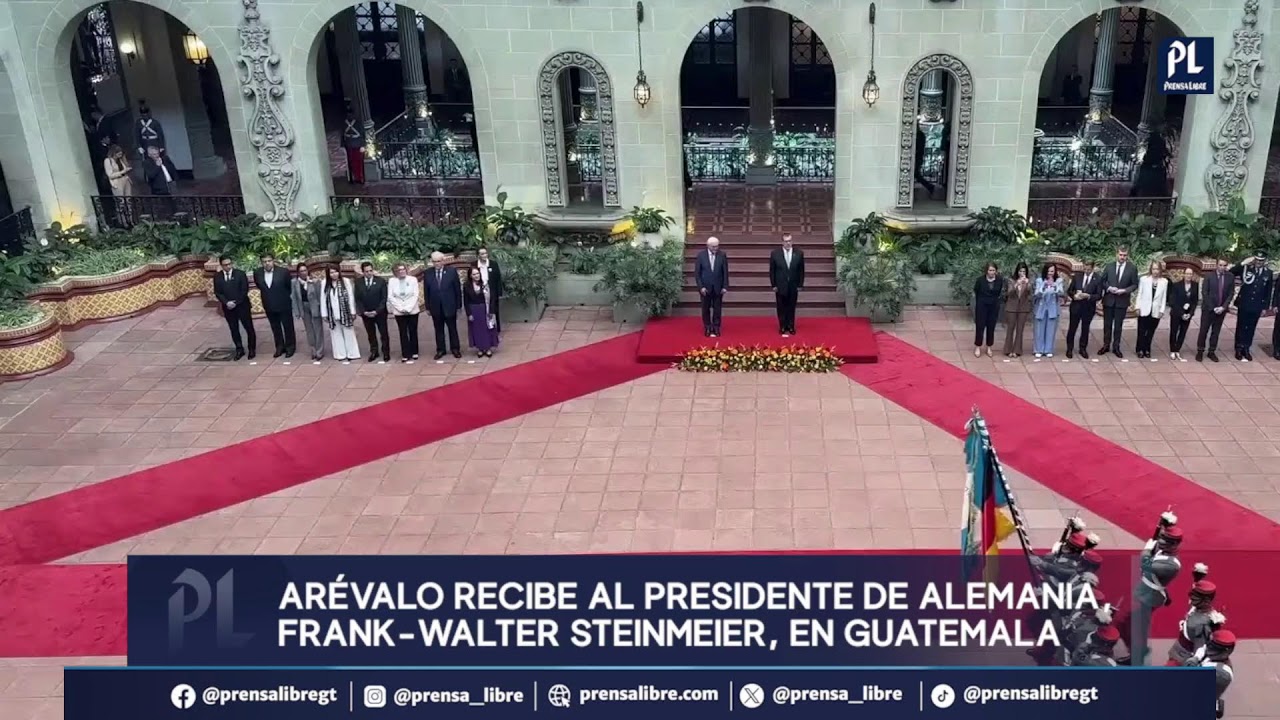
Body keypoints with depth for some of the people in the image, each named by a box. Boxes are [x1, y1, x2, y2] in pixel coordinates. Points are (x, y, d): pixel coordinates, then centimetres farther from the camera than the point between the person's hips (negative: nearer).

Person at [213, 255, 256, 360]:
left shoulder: (240, 274, -7)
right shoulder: (217, 277, 2)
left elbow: (244, 290, -8)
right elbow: (217, 293, 1)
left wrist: (236, 302, -14)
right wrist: (226, 302, -14)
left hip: (242, 306, -3)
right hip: (228, 307, 3)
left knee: (249, 328, 1)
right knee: (234, 329, 9)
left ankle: (252, 349, 13)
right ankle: (239, 349, 20)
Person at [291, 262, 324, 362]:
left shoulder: (315, 280, -13)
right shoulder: (294, 282, -5)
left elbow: (320, 295, -9)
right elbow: (294, 298, 0)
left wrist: (321, 309, -9)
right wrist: (297, 312, -2)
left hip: (315, 308, -3)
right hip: (304, 309, 3)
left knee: (318, 330, 5)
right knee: (309, 331, 13)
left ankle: (319, 353, 14)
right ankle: (314, 352, 24)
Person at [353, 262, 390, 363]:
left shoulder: (381, 281, -5)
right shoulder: (358, 283, 2)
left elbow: (384, 298, -8)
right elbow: (358, 299, 2)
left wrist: (377, 311, -16)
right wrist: (363, 311, -11)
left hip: (380, 313, -2)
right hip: (366, 314, 2)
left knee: (384, 334, 3)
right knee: (371, 334, 9)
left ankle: (386, 353, 12)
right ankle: (374, 352, 18)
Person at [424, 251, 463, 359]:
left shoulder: (452, 272, -5)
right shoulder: (428, 274, -1)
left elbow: (458, 289, -2)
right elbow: (426, 292, 3)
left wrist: (458, 305, -3)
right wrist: (428, 307, 1)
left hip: (450, 306, -1)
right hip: (435, 307, 1)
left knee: (452, 329, 10)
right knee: (439, 330, 10)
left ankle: (455, 349, 21)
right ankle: (440, 350, 19)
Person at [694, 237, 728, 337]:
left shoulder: (722, 255, -3)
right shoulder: (701, 255, -5)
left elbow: (725, 272, 0)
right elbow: (697, 273, -3)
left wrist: (725, 286, -6)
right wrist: (701, 287, -10)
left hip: (718, 288, 0)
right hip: (705, 287, 0)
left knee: (717, 309, 3)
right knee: (706, 309, 7)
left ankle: (716, 329, 9)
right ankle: (707, 328, 16)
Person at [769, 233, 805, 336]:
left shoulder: (799, 253, -4)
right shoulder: (775, 254, -6)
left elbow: (801, 270, 1)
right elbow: (772, 271, -1)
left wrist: (800, 285, -1)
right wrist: (773, 285, -4)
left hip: (793, 286, 1)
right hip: (780, 286, -1)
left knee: (791, 308, 8)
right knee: (781, 309, 6)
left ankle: (791, 327, 18)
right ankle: (783, 328, 15)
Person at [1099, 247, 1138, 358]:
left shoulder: (1132, 268, -3)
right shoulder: (1109, 266, 1)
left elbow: (1135, 284, -1)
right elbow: (1102, 281, 5)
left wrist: (1124, 290, -17)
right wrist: (1109, 288, -14)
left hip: (1122, 301, -1)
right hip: (1108, 300, 1)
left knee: (1118, 325, 6)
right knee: (1107, 324, 8)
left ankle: (1116, 347, 15)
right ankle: (1106, 345, 19)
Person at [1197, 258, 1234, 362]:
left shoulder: (1230, 277, -1)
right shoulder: (1209, 276, -7)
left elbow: (1231, 293, 1)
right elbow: (1204, 293, -8)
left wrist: (1223, 307, -9)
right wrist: (1212, 308, -13)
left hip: (1221, 309, 2)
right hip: (1208, 308, -2)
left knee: (1216, 331, 7)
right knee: (1204, 331, 1)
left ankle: (1212, 352, 15)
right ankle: (1200, 351, 10)